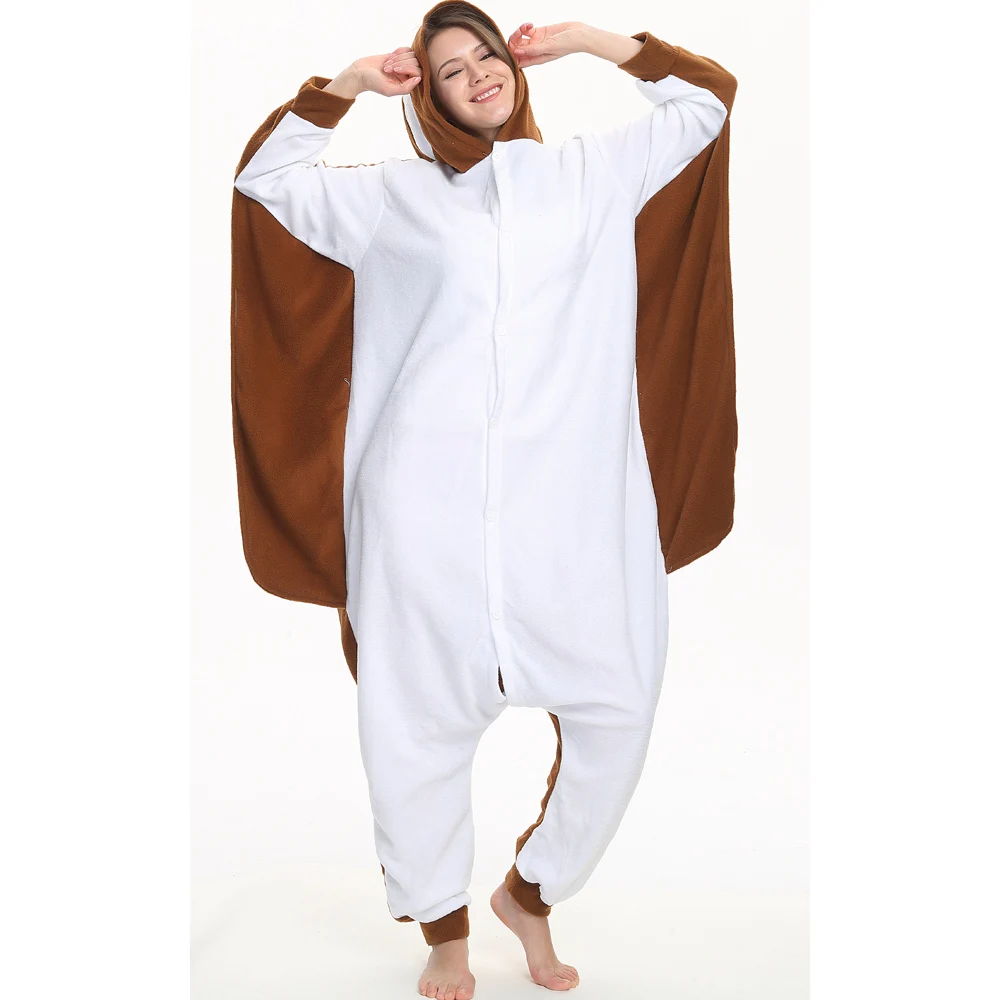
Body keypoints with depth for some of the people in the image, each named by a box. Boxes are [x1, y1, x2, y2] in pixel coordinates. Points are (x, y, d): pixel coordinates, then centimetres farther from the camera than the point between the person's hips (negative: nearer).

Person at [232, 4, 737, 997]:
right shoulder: (395, 195, 16)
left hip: (573, 497, 1)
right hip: (429, 501, -1)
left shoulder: (593, 171, 18)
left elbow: (708, 93, 26)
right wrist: (346, 84, 19)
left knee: (617, 707, -2)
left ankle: (529, 892, 23)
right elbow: (264, 173, 26)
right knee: (414, 720, 1)